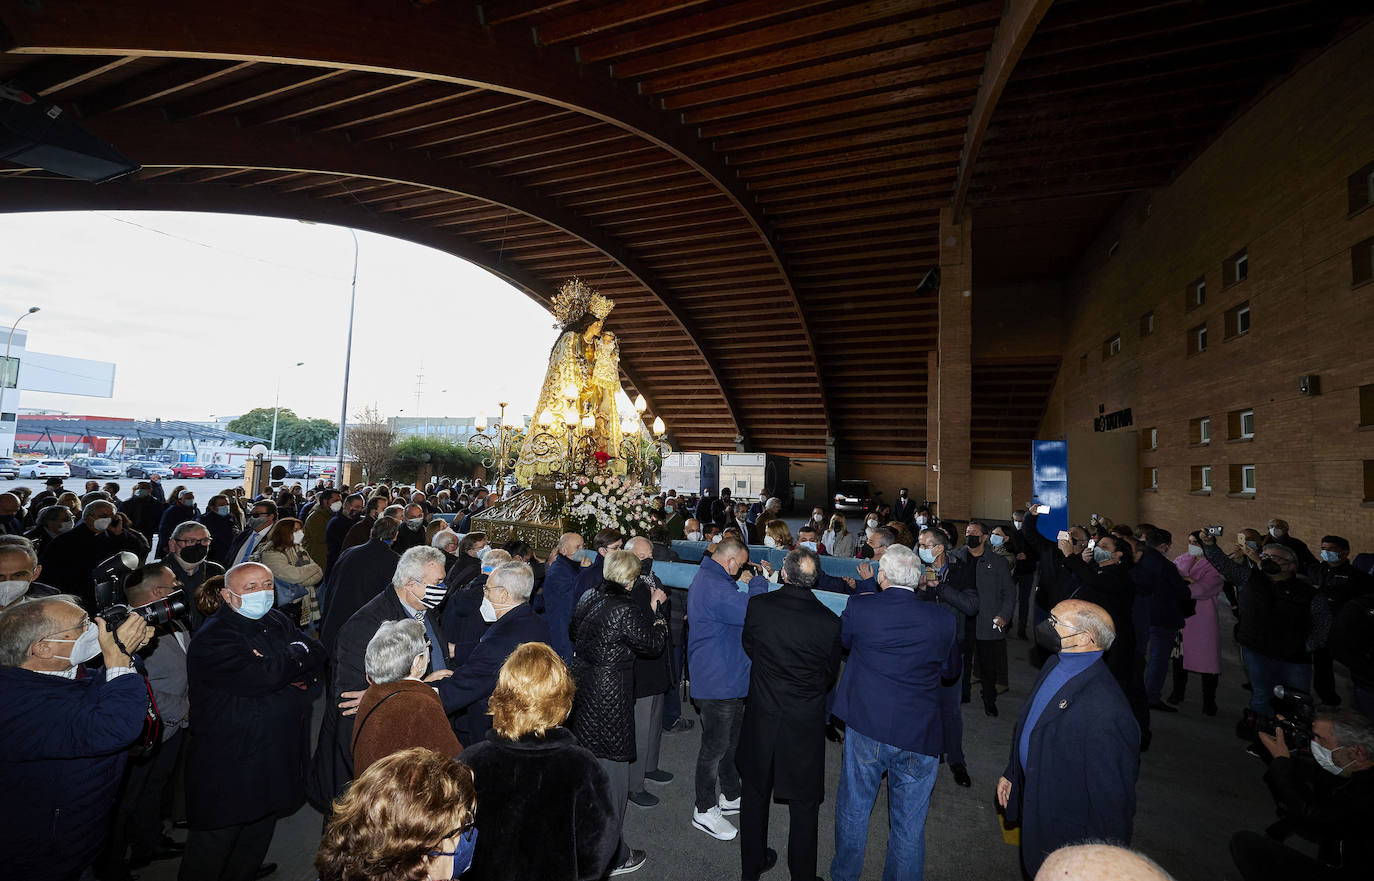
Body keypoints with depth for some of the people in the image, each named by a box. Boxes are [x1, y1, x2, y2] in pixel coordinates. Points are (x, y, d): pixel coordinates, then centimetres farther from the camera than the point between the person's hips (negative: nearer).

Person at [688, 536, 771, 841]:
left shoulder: (708, 578, 9)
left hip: (727, 677, 11)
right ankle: (704, 810, 23)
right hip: (718, 681, -11)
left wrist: (752, 583, 2)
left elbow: (736, 607, 15)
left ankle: (730, 796, 39)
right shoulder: (715, 588, -27)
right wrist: (758, 582, -15)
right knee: (715, 747, 6)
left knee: (732, 741, 23)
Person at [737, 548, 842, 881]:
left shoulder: (757, 605, -17)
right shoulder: (829, 622, -20)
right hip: (805, 726, -2)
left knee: (755, 794, 22)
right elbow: (830, 674, -4)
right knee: (804, 803, 18)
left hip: (760, 718, 2)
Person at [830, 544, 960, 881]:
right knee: (909, 825, 18)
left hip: (865, 729, 0)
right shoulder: (943, 620, -9)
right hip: (919, 738, 0)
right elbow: (951, 671, 7)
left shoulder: (859, 607, -14)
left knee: (853, 809, 22)